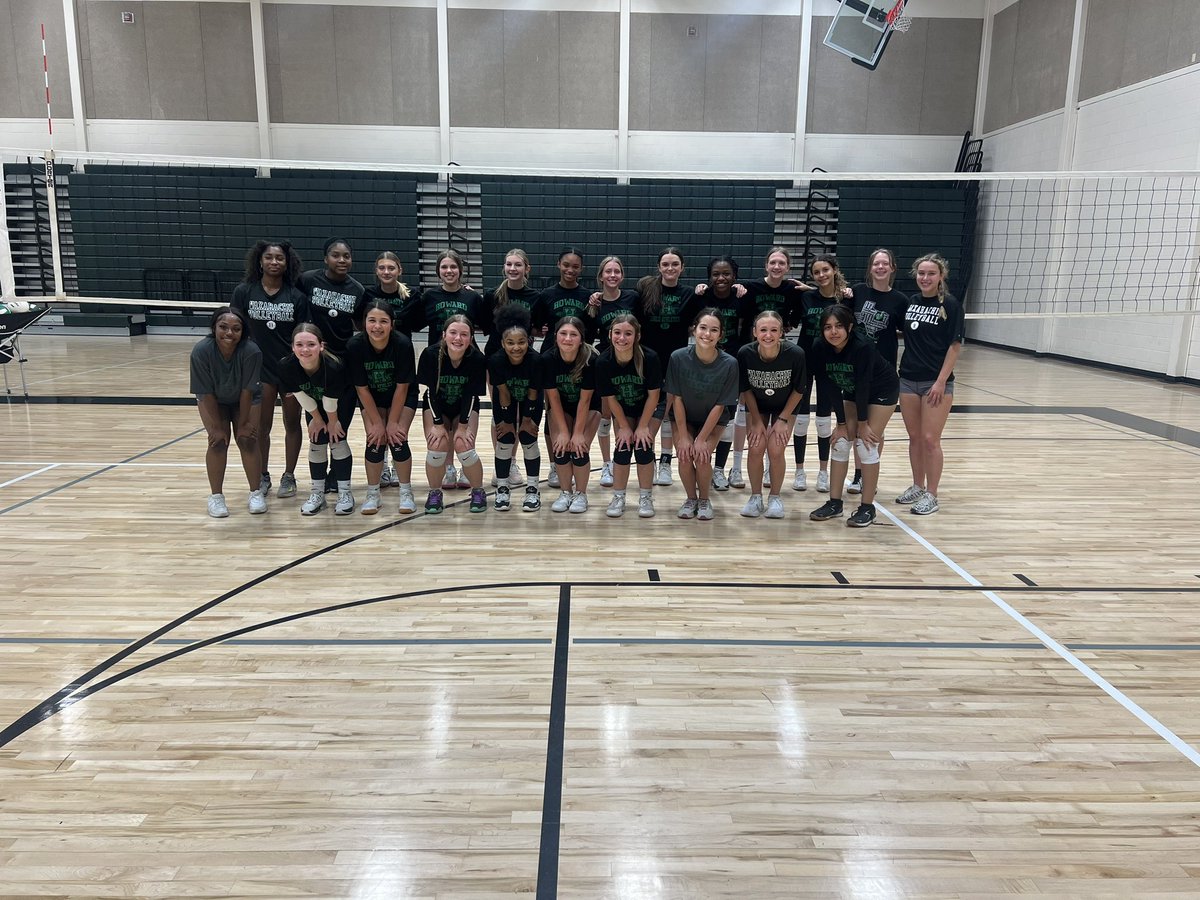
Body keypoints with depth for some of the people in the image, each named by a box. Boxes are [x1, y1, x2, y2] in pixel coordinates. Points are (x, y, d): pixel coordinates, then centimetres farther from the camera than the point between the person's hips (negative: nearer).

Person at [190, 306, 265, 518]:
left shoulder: (251, 351, -34)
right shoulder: (201, 351, -32)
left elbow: (247, 391, -25)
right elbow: (207, 393, -24)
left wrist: (243, 423, -18)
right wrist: (217, 426, -19)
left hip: (245, 400, 0)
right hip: (213, 401, 0)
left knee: (247, 440, -10)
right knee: (218, 441, -11)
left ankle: (256, 493, 4)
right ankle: (216, 496, 1)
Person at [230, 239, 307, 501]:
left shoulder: (297, 296, -2)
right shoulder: (244, 292, -2)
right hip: (260, 368, 0)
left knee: (292, 424, 9)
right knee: (261, 426, 9)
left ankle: (289, 476, 23)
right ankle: (262, 476, 24)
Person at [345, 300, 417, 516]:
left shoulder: (403, 344, -31)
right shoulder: (355, 346, -27)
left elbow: (401, 387, -21)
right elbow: (362, 389, -17)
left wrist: (393, 422, -17)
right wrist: (377, 423, -16)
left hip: (402, 398, -1)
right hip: (371, 398, 1)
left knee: (397, 439, -14)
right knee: (375, 440, -13)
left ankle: (406, 492, 5)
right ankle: (372, 493, 5)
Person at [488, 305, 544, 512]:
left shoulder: (536, 360, -36)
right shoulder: (496, 360, -34)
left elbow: (533, 393, -21)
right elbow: (503, 393, -21)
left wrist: (527, 419, -10)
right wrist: (507, 421, -10)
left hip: (530, 402, 0)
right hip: (505, 401, 1)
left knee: (529, 440, -2)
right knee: (504, 440, -1)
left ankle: (532, 489, 12)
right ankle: (503, 488, 14)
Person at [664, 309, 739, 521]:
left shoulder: (729, 364, -25)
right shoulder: (679, 357, -23)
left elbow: (719, 406, -17)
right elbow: (677, 398, -14)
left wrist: (702, 439, -16)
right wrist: (683, 437, -15)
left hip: (713, 420, 0)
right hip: (684, 418, 1)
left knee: (702, 456, -20)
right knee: (685, 455, -19)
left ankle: (704, 500, 8)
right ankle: (691, 498, 9)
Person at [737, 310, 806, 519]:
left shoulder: (795, 354, -31)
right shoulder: (745, 353, -28)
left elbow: (798, 391, -14)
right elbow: (746, 390, -10)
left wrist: (782, 419, -12)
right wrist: (757, 421, -9)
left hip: (785, 407, -1)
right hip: (756, 406, 1)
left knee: (776, 451, -12)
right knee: (756, 448, -11)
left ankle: (775, 497, 11)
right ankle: (755, 497, 10)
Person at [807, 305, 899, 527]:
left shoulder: (863, 346, -35)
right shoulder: (820, 348, -21)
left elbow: (863, 386, -27)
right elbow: (831, 387, -15)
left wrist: (862, 423, -19)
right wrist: (841, 423, -13)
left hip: (882, 391, -5)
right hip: (853, 392, 5)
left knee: (866, 443, -11)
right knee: (840, 441, 0)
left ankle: (867, 507, -1)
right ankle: (834, 503, 10)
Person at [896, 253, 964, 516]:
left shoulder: (950, 304, -7)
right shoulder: (910, 302, 8)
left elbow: (955, 346, -9)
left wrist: (941, 381, -14)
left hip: (936, 382, -5)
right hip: (908, 379, 5)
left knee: (930, 439, -2)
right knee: (914, 437, 12)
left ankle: (931, 495, 9)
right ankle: (917, 487, 26)